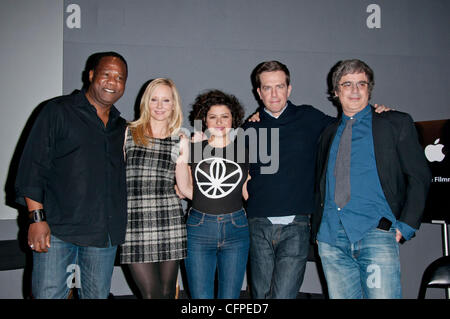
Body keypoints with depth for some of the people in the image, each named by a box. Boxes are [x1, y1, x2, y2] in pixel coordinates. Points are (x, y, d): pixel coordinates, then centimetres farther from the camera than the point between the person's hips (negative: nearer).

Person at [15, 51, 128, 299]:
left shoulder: (122, 127, 15)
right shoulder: (58, 111, 0)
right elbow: (32, 167, -5)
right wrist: (37, 218, -12)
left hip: (104, 233, 5)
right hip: (57, 231, -4)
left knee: (97, 295, 11)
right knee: (47, 294, -5)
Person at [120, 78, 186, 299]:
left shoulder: (180, 141, 10)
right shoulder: (128, 133, 7)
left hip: (169, 223, 2)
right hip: (135, 223, -1)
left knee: (167, 293, 8)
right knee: (152, 294, -3)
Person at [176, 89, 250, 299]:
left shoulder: (244, 150, 3)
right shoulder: (193, 149, 3)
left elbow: (248, 194, 9)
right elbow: (188, 191, 4)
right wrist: (182, 157, -4)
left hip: (236, 228, 1)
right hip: (199, 228, 0)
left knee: (230, 297, 9)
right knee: (200, 296, 5)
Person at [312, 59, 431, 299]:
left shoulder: (396, 124, 8)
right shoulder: (328, 134, 20)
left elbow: (419, 176, 4)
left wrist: (406, 225, -6)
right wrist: (318, 226, 10)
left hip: (375, 233, -3)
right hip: (330, 236, 4)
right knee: (340, 296, 4)